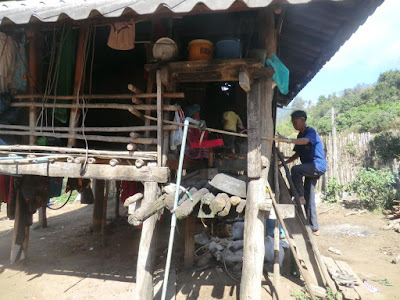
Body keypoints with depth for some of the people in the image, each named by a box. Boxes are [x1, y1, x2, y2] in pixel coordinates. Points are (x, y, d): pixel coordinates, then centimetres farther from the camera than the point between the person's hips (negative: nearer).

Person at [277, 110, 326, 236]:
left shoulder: (311, 132, -8)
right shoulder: (300, 135, 17)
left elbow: (305, 141, -32)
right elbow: (297, 154, 18)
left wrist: (288, 140, -46)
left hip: (318, 165, -9)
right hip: (310, 168, 9)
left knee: (296, 170, -33)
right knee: (309, 199, 6)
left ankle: (300, 197, -18)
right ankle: (314, 228, 13)